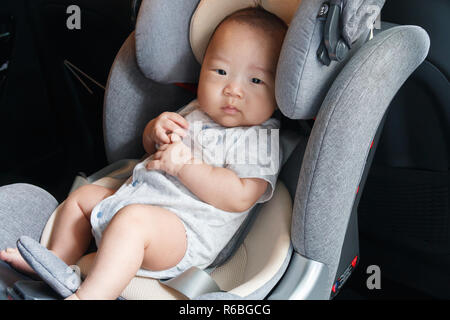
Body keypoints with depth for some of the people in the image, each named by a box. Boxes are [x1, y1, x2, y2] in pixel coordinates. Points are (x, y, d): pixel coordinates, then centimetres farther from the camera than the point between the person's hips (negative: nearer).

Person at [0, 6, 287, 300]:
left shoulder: (261, 140, -12)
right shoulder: (195, 111, 13)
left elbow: (240, 197, -25)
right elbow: (151, 147, 26)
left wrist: (184, 165, -24)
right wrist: (156, 128, 1)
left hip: (183, 233, -9)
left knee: (132, 219, -37)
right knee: (83, 195, 19)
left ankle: (87, 295, -37)